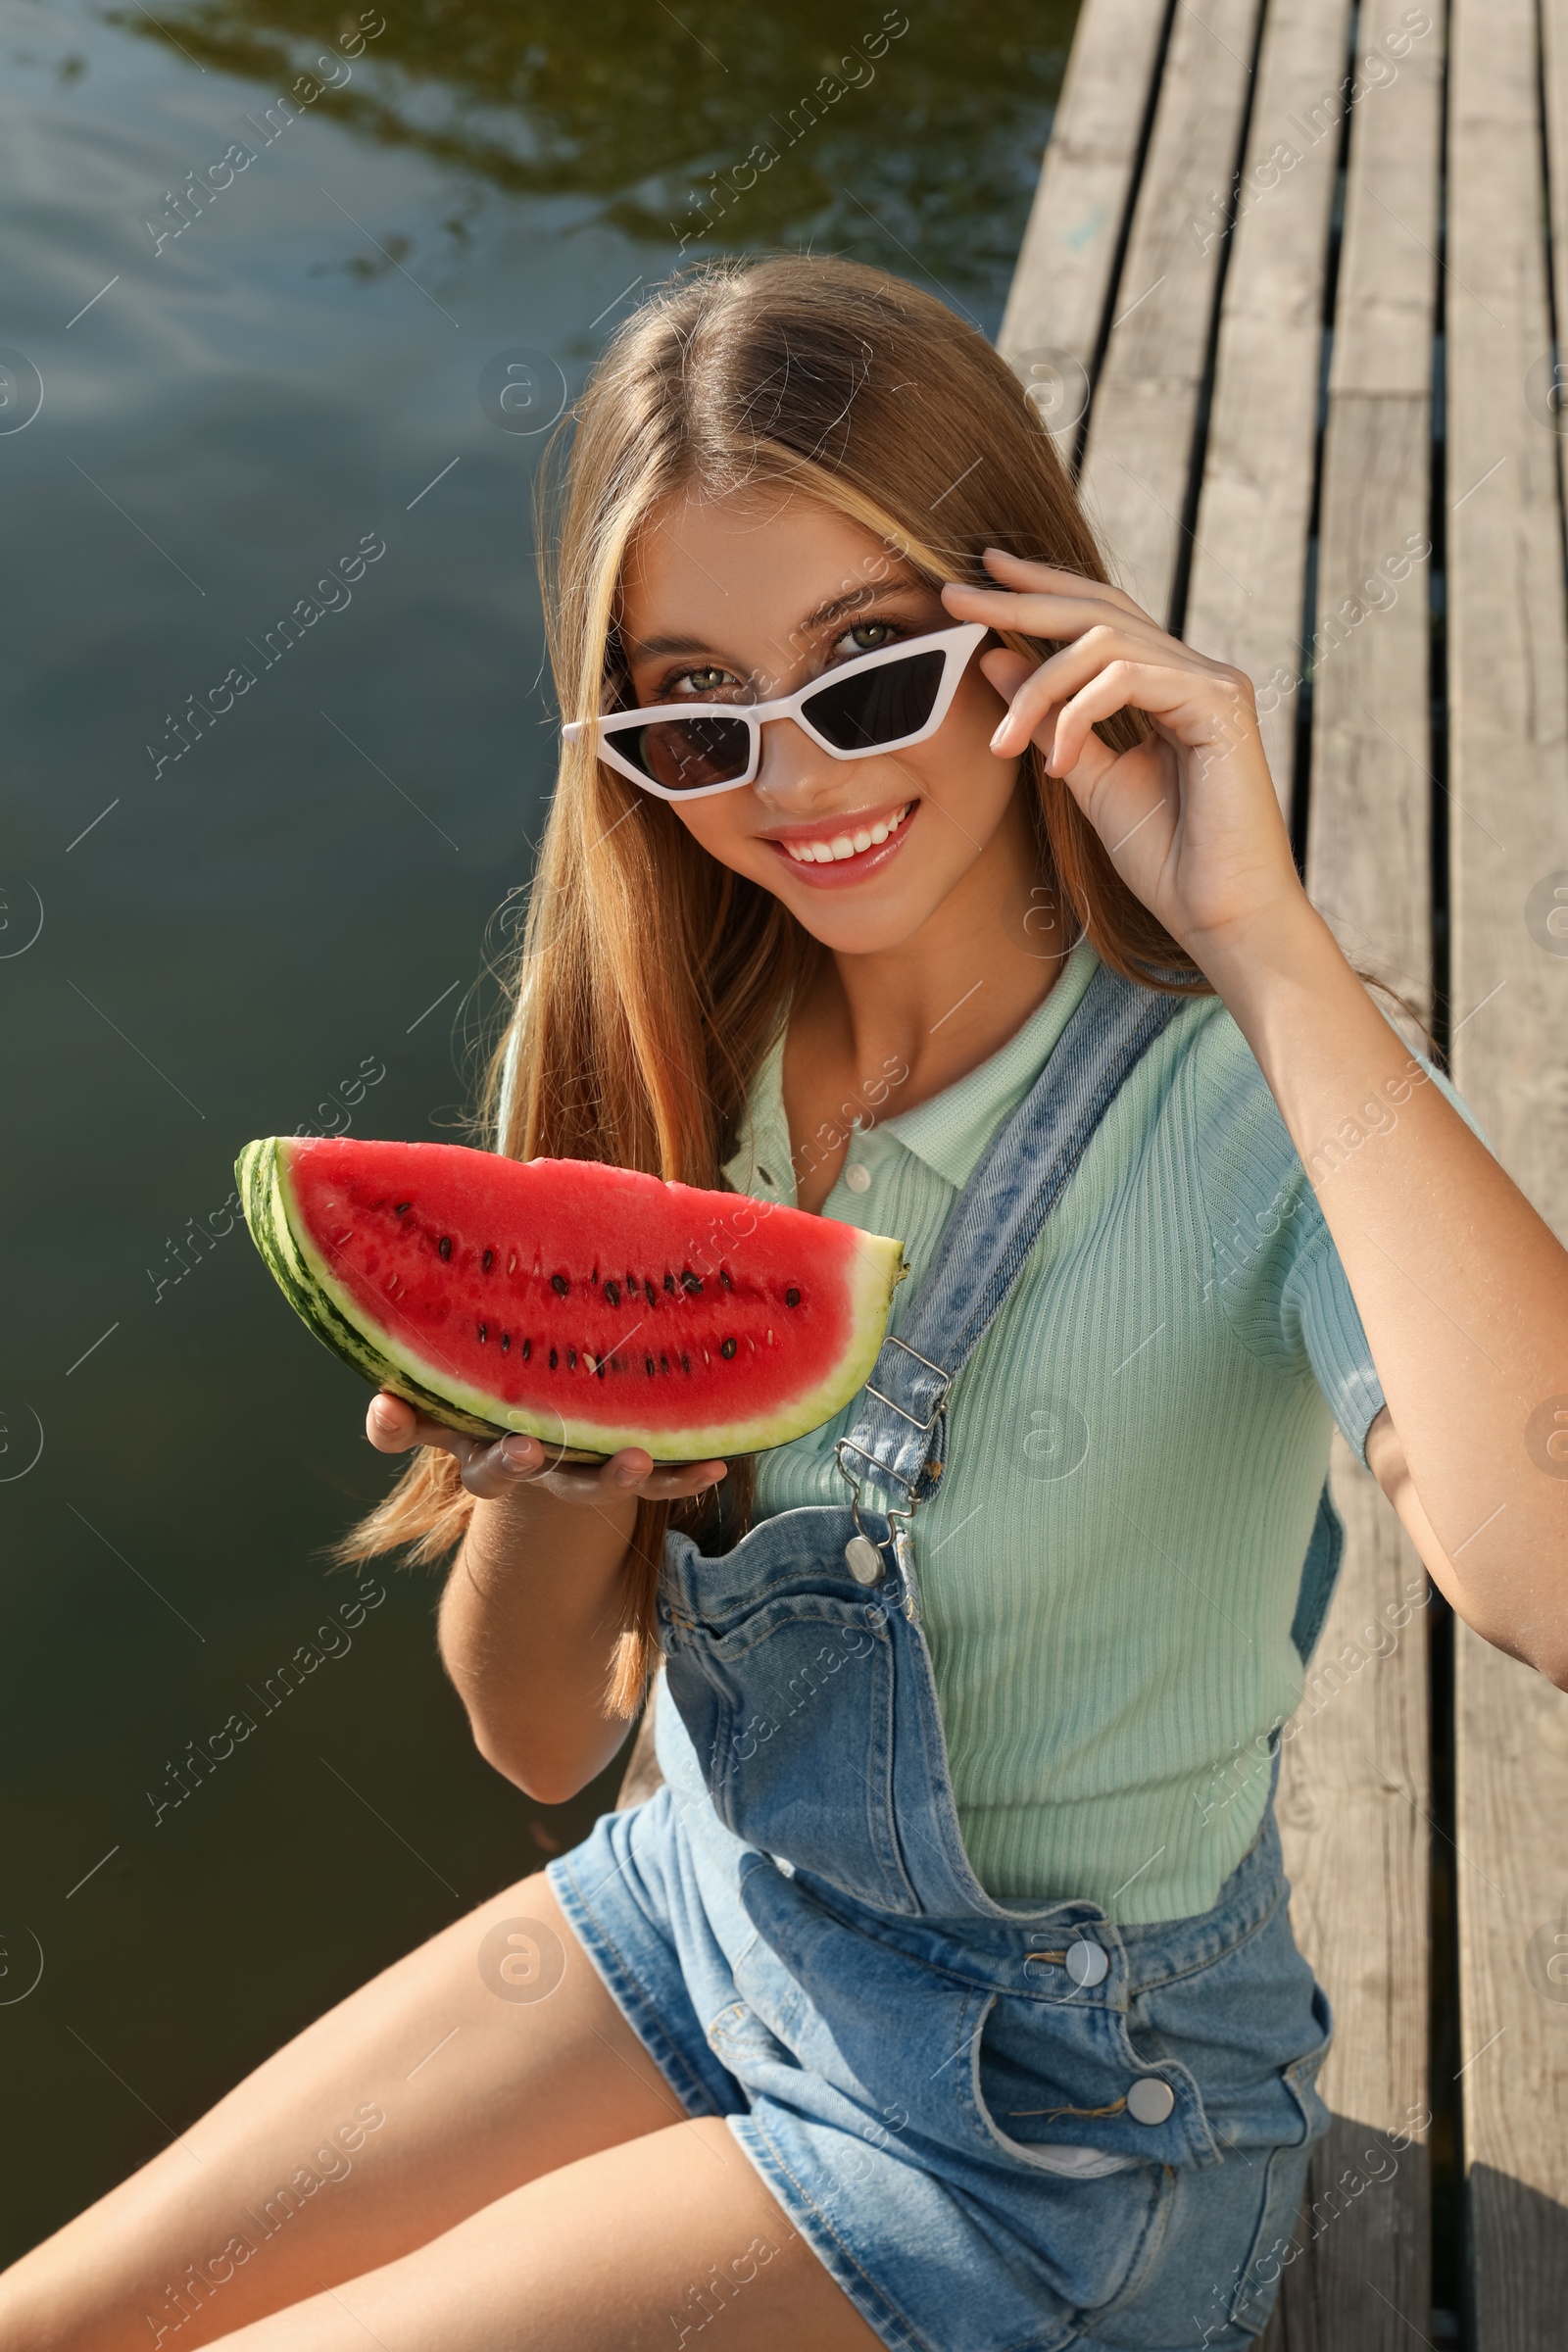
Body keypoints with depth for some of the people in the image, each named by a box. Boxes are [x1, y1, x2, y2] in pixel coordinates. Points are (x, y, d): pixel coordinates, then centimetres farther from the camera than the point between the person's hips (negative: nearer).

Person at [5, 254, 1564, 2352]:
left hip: (1054, 2121, -4)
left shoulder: (1250, 1098, -24)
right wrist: (544, 1468, -27)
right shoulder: (655, 1047, -8)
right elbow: (541, 1733, -5)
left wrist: (1269, 943, -39)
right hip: (698, 1911, 5)